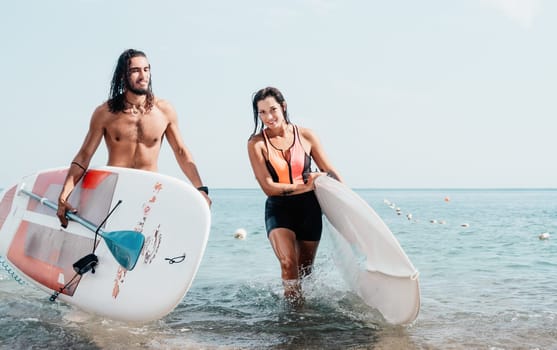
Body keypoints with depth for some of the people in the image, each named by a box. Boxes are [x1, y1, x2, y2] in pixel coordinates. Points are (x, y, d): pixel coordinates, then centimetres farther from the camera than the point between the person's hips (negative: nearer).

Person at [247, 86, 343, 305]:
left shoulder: (306, 136, -2)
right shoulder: (256, 144, -7)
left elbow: (329, 172, 5)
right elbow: (268, 187, -11)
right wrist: (304, 187, -16)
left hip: (309, 208, 2)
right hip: (279, 209, -2)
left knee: (305, 269, 12)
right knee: (288, 263, -23)